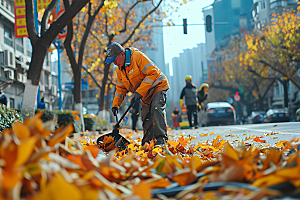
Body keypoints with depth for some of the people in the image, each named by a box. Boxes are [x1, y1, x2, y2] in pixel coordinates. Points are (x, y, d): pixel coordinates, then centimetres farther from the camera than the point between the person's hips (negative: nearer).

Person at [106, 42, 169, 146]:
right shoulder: (120, 70, 5)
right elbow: (121, 88, 13)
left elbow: (152, 72, -26)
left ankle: (161, 139, -28)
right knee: (146, 117, 4)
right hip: (146, 95, 8)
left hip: (158, 86, -8)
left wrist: (140, 91, -28)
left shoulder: (138, 56, -21)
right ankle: (148, 142, 12)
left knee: (156, 109, -26)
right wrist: (115, 104, -1)